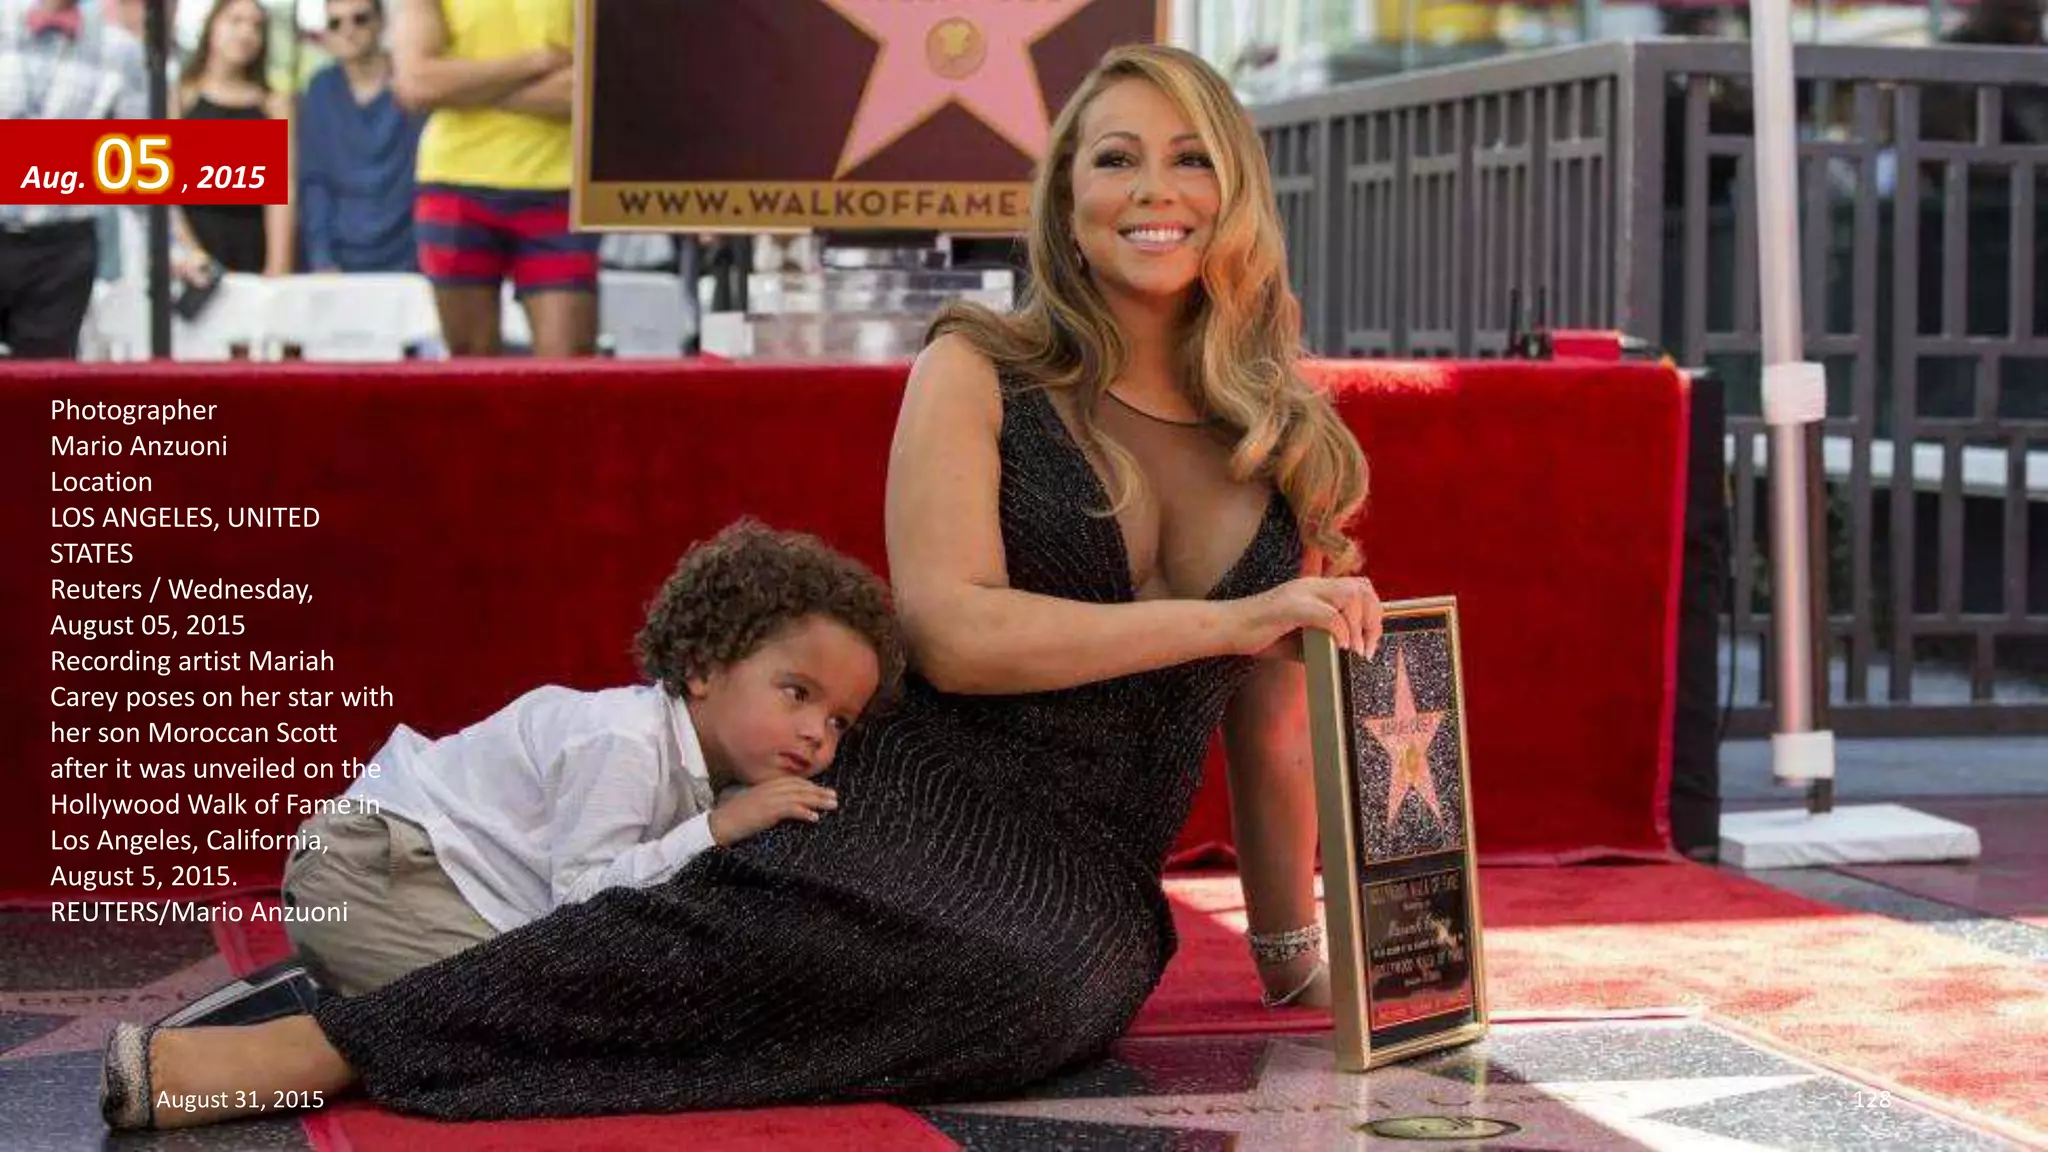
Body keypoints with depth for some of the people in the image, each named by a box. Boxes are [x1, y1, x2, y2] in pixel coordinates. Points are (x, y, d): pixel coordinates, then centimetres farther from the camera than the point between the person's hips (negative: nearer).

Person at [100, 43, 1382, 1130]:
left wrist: (1293, 951, 25)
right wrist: (1221, 618, -16)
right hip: (921, 806, -3)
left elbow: (1270, 719, 22)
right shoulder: (982, 376, 3)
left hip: (1097, 898, 3)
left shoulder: (1279, 438, 15)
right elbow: (953, 632, -12)